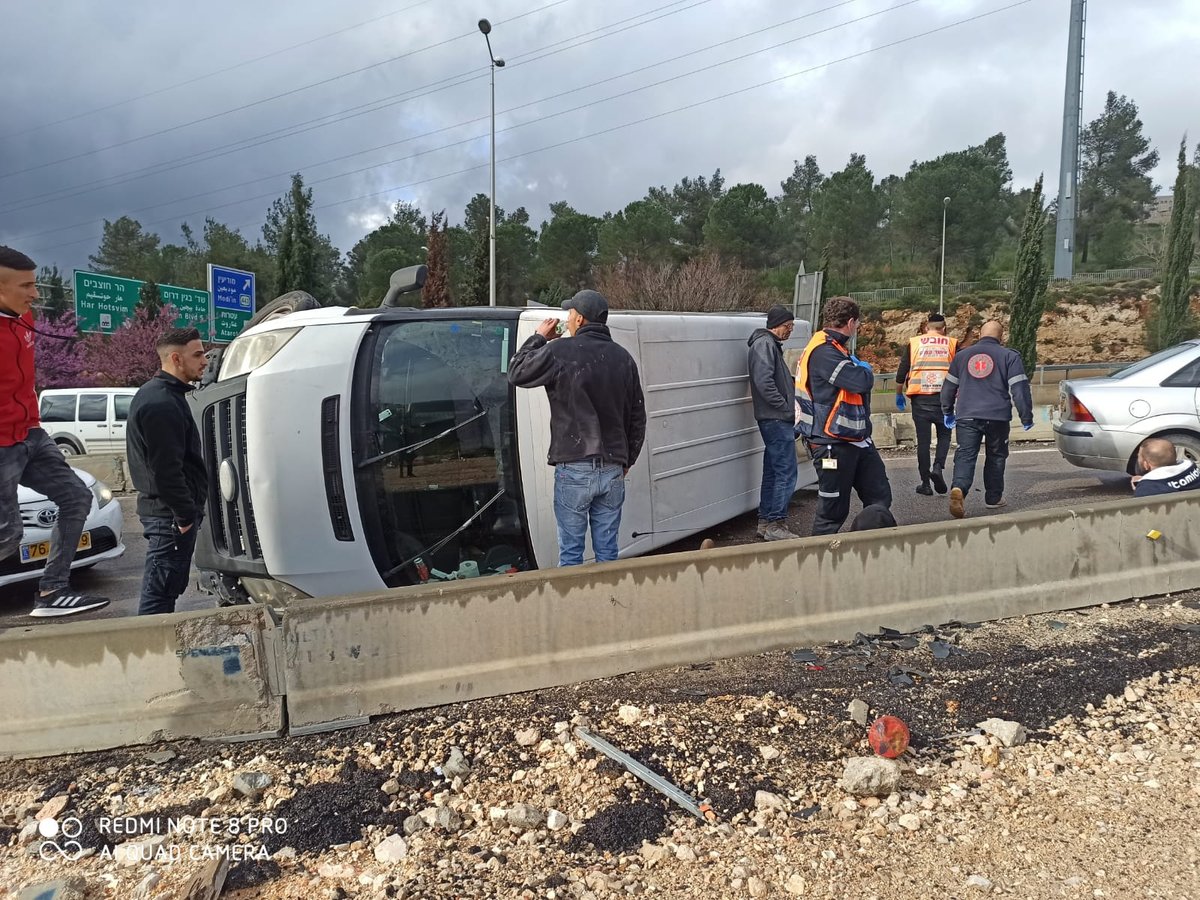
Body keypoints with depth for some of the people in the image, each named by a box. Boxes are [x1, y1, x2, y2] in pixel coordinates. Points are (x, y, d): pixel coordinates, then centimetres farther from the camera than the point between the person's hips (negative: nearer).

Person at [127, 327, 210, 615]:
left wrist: (188, 511, 20)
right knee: (160, 592, -5)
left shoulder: (154, 394, 16)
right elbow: (166, 470, -23)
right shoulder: (162, 404, -18)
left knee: (167, 589, 18)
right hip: (170, 514, -10)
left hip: (164, 512, 10)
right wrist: (186, 515, -19)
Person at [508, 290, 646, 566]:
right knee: (607, 551, 11)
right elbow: (637, 416, 13)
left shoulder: (560, 352, -10)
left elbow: (516, 373, 4)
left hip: (574, 468, -5)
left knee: (570, 551, 4)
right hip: (613, 470, 5)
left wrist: (538, 338, 16)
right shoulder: (623, 357, 8)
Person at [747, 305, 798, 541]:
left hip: (774, 420, 11)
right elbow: (764, 382, -22)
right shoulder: (764, 344, -11)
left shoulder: (771, 345, 21)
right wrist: (786, 408, -17)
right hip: (776, 419, -11)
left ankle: (765, 522, 19)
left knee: (772, 472, 13)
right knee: (786, 473, -9)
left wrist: (787, 409, 11)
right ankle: (775, 524, -6)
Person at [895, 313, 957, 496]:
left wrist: (899, 394, 16)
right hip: (943, 396, 0)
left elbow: (901, 372, 4)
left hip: (920, 398, 0)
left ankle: (925, 483, 8)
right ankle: (938, 467, -7)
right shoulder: (951, 344, 6)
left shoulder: (914, 343, 6)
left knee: (923, 439, 6)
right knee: (944, 435, 16)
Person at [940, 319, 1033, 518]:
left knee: (965, 455, -5)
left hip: (967, 417, 1)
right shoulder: (1009, 356, 2)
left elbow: (948, 387, 17)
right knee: (995, 457, 15)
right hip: (997, 417, -1)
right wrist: (1026, 417, 3)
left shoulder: (962, 355, 12)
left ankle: (958, 488, -30)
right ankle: (993, 497, 22)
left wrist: (948, 412, 30)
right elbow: (1020, 389, -4)